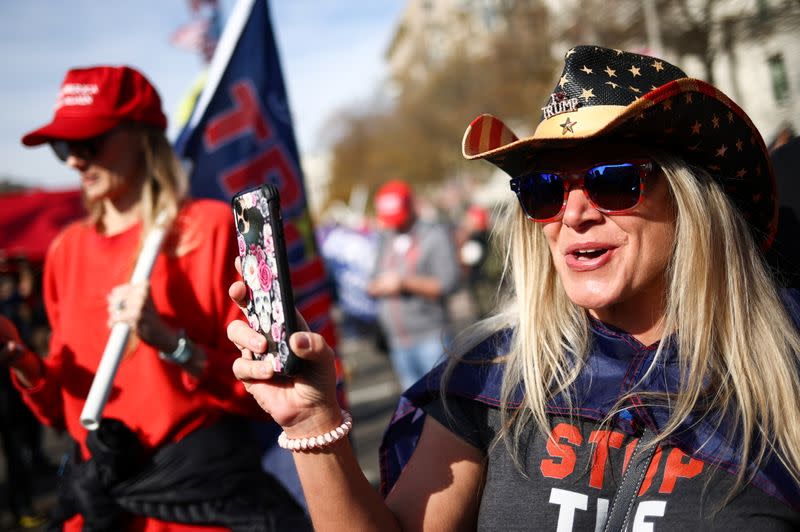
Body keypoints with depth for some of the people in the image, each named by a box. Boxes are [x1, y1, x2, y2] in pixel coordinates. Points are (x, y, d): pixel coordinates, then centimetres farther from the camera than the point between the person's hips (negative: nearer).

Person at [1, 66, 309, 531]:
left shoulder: (210, 227, -8)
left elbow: (263, 387, -10)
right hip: (101, 492, 5)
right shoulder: (67, 251, 8)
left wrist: (170, 342, -22)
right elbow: (67, 407, 12)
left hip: (206, 483, -5)